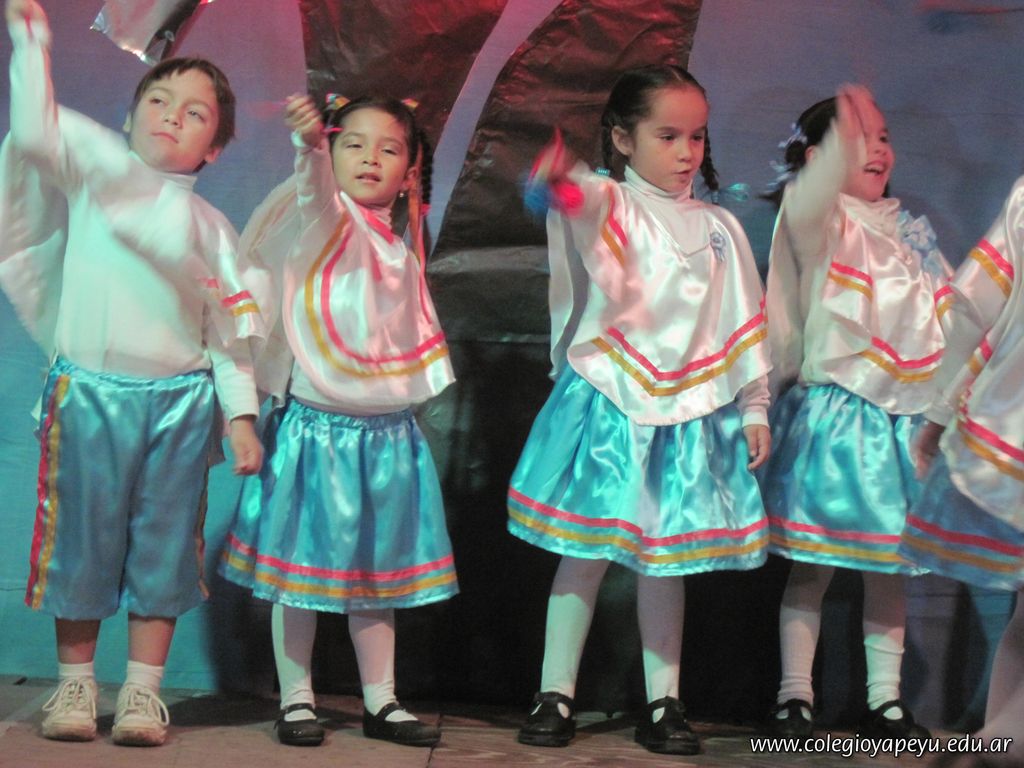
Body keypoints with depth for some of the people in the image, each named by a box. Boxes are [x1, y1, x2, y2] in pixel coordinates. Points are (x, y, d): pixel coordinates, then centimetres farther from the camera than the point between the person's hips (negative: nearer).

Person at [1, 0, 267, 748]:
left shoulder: (211, 226, 8)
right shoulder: (89, 176, 3)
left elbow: (231, 331, 8)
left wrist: (240, 413, 1)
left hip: (179, 402, 2)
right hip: (89, 392, -2)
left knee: (163, 544, 5)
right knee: (81, 539, 4)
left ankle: (144, 688, 14)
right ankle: (76, 682, 16)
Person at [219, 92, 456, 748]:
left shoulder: (401, 252, 12)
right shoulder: (325, 221, -7)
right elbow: (317, 193, -31)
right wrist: (312, 144, -50)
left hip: (387, 432, 6)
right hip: (315, 424, -6)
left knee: (378, 568, 12)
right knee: (302, 564, 1)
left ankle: (381, 700, 20)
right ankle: (296, 699, 11)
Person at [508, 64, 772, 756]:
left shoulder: (720, 228, 11)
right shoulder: (613, 206, -3)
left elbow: (746, 321, 15)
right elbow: (589, 217, -29)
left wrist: (754, 407, 10)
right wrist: (567, 188, -53)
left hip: (691, 412, 3)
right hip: (608, 406, -3)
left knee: (666, 561, 8)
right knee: (586, 554, 1)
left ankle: (664, 704, 15)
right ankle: (555, 697, 10)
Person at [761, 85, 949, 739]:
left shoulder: (911, 233, 16)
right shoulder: (817, 220, -3)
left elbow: (949, 312, 22)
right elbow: (812, 193, -27)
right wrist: (845, 131, -43)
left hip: (905, 415, 6)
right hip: (833, 411, -5)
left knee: (890, 563, 8)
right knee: (814, 560, -1)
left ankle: (886, 698, 14)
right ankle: (795, 694, 5)